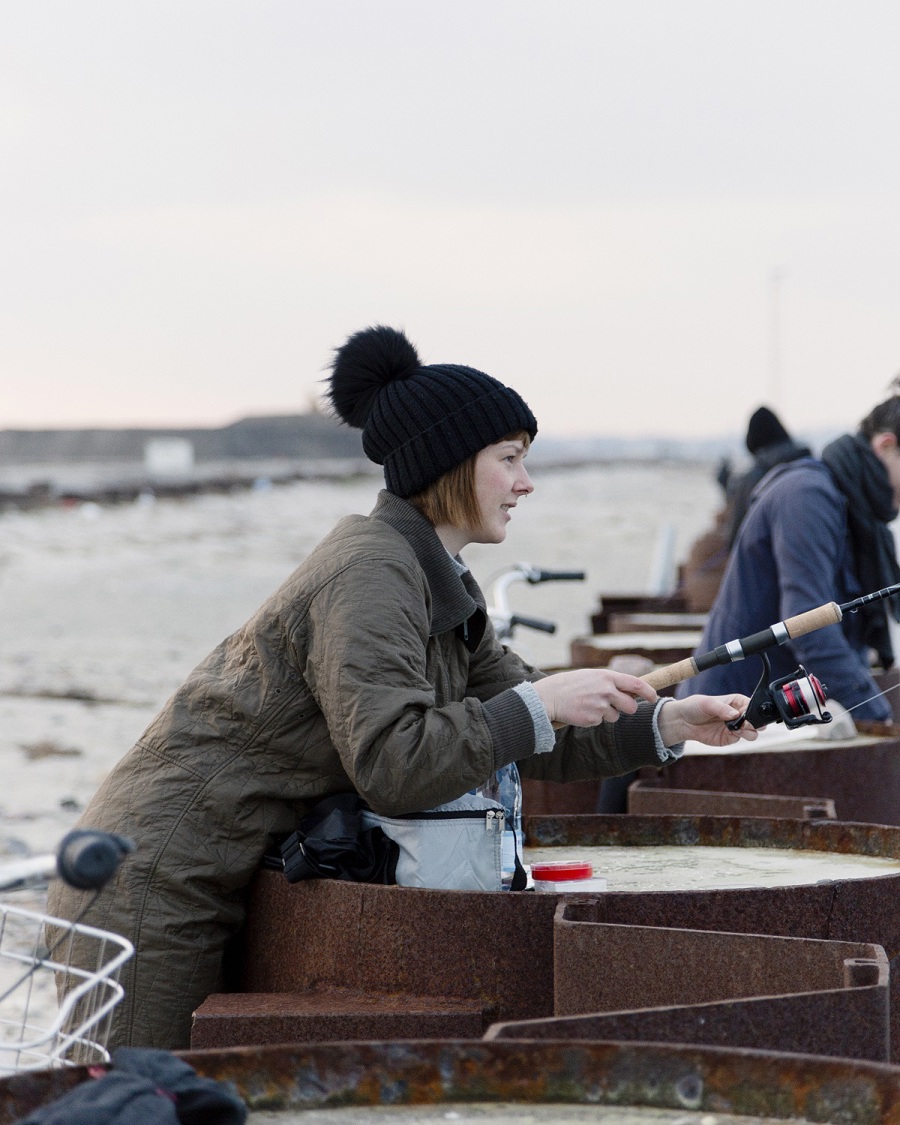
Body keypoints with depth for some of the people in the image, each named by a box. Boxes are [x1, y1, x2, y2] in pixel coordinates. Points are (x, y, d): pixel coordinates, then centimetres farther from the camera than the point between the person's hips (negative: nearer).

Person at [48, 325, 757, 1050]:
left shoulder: (440, 582, 12)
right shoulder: (370, 574, -18)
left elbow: (536, 743, 12)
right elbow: (391, 766, -28)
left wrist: (671, 723, 0)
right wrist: (540, 701, -23)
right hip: (158, 887, -10)